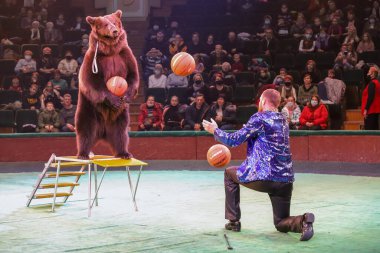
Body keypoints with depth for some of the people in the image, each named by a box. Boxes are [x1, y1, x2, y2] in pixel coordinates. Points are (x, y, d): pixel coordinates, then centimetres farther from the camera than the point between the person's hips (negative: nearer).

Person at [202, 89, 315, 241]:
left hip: (263, 177, -6)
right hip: (286, 180, 6)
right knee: (281, 224, 19)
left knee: (230, 173, 24)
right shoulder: (283, 121, 16)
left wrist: (215, 130, 9)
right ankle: (302, 221, -17)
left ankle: (233, 221, 22)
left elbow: (234, 140, -5)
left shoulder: (260, 118, -7)